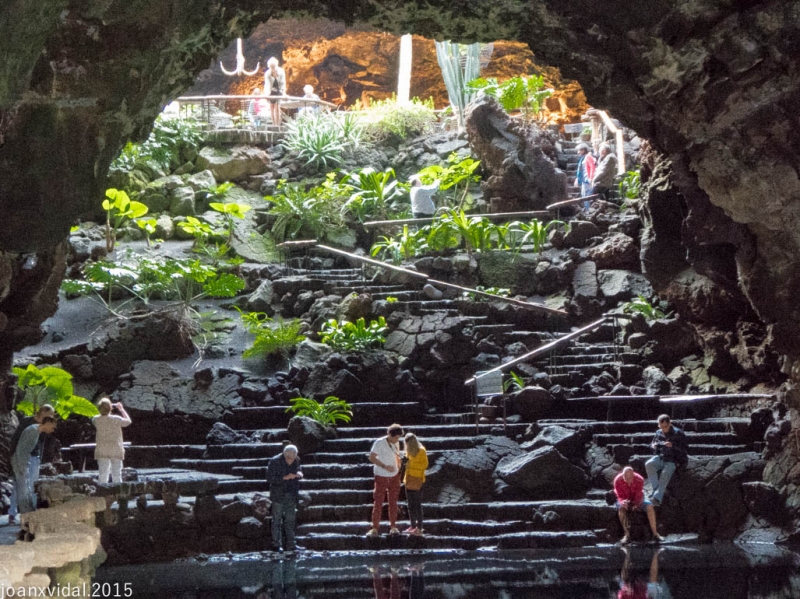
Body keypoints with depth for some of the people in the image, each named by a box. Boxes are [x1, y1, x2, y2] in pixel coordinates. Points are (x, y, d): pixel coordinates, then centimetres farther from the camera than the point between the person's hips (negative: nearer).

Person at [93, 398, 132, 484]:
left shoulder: (96, 420, -7)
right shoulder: (116, 419, -14)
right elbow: (128, 421, 4)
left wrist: (104, 411, 15)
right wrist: (121, 409, 9)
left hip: (102, 451, 2)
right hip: (116, 451, -2)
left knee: (102, 475, 6)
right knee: (117, 475, 6)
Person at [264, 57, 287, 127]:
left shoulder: (281, 72, -16)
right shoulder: (267, 74, -19)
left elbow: (283, 83, -13)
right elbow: (267, 84, -27)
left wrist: (283, 92, -24)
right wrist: (267, 93, -43)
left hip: (278, 91, 0)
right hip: (271, 91, 1)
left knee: (277, 107, -11)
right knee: (272, 108, 0)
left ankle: (278, 124, -10)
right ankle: (274, 123, 6)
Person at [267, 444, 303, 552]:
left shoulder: (296, 460, 0)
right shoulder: (275, 461, -15)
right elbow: (269, 478, -16)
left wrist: (299, 474, -9)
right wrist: (285, 478, -25)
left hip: (291, 494, 5)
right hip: (278, 494, -5)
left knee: (290, 519, 8)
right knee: (277, 519, 1)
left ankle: (290, 544, 14)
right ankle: (277, 544, 6)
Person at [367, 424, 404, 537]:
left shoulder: (396, 443, 1)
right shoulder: (379, 443, -16)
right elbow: (371, 458, -15)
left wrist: (398, 468, 6)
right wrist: (385, 466, -22)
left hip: (394, 476, 5)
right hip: (381, 476, -5)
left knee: (393, 501, 9)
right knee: (378, 502, -3)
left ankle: (393, 526, 18)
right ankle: (374, 528, 2)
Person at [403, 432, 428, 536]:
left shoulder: (421, 451, -9)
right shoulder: (409, 450, 13)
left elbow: (425, 465, -13)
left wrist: (411, 464, -21)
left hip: (417, 481, -7)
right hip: (409, 481, 7)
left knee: (417, 504, -7)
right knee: (411, 504, 10)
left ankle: (419, 528, -6)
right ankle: (413, 526, 17)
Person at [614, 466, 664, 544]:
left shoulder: (639, 479, -23)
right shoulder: (617, 481, -24)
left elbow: (639, 495, -26)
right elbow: (620, 496, -23)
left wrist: (636, 504, -47)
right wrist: (622, 502, -47)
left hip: (637, 500, 1)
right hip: (625, 500, -1)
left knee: (650, 506, -26)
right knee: (621, 508, -35)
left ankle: (655, 533, -23)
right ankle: (627, 534, -36)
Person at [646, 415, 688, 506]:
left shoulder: (678, 434, -3)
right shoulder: (659, 433, 12)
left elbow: (684, 450, -7)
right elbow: (652, 445, 25)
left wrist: (672, 446, -23)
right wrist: (654, 446, 0)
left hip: (673, 460, -5)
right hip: (660, 457, 5)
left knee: (665, 473, -33)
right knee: (649, 464, -26)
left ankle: (657, 497, -39)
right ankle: (656, 489, -29)